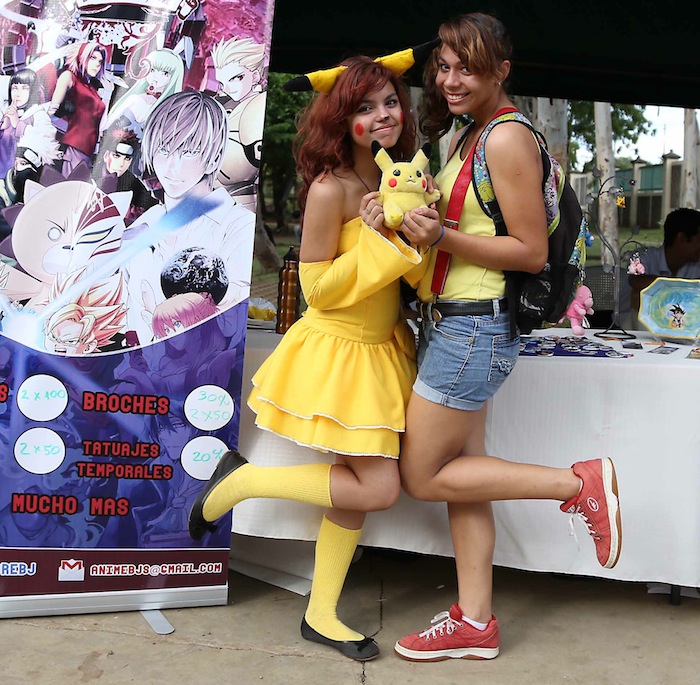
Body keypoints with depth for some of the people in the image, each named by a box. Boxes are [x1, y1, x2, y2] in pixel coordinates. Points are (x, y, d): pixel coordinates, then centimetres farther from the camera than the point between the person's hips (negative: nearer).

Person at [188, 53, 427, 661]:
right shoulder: (330, 189, -21)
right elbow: (317, 290, -17)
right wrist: (376, 236, -24)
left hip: (380, 347, 8)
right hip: (338, 351, -8)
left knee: (358, 483, 12)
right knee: (378, 488, -6)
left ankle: (322, 615, 27)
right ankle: (240, 479, 10)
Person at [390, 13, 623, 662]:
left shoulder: (507, 137, -13)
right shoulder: (467, 136, 15)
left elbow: (532, 252, -15)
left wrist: (442, 238, -22)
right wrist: (420, 219, 2)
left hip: (473, 327, -9)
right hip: (450, 323, 9)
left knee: (422, 477, 1)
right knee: (461, 468, 11)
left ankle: (581, 483, 5)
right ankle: (474, 622, 22)